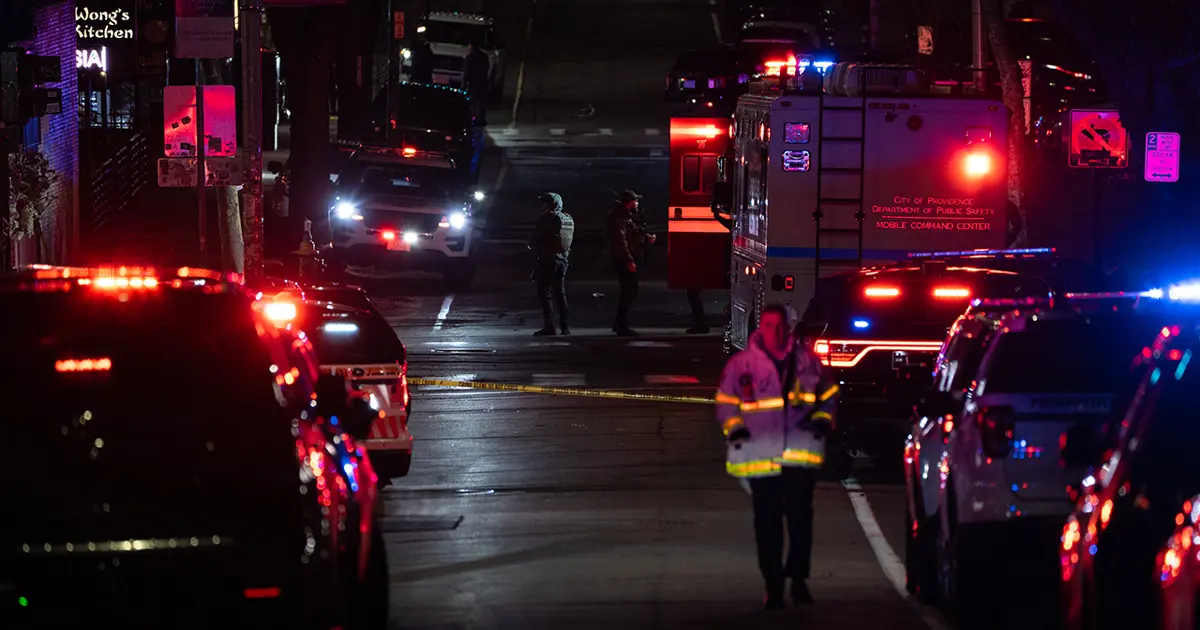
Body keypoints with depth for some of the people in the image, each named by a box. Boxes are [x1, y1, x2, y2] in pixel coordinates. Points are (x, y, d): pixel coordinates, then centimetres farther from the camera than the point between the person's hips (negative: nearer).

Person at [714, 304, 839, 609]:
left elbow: (828, 394, 19)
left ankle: (798, 578, 9)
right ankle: (773, 586, 8)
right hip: (760, 454, 0)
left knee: (800, 515, -4)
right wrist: (735, 429, -3)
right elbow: (726, 401, 11)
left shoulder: (806, 360, 7)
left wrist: (823, 421, 4)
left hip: (801, 453, 0)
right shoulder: (741, 363, 3)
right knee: (767, 523, 1)